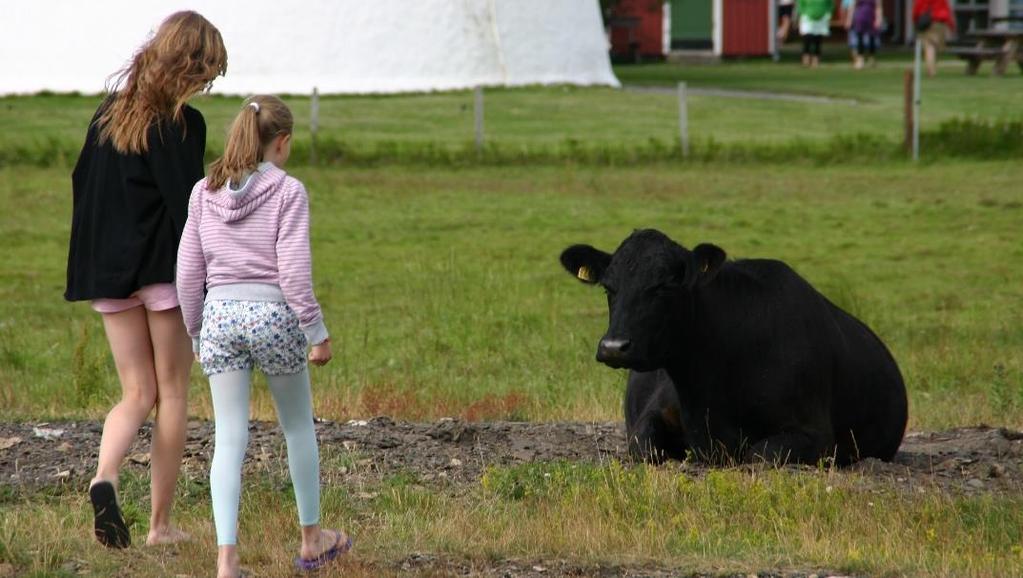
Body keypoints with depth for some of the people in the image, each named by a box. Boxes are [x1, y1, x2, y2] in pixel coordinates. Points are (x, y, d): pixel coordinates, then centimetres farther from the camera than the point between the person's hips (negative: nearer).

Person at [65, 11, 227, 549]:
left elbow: (80, 185, 13)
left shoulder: (108, 115, 9)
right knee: (172, 393, 6)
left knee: (137, 393, 10)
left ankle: (104, 476, -20)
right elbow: (186, 207, -15)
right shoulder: (182, 124, -11)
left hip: (109, 273, 5)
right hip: (165, 271, -5)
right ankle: (160, 522, 8)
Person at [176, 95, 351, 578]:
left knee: (229, 439, 2)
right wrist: (317, 333, -5)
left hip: (220, 314, 3)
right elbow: (294, 271, -12)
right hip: (272, 313, -3)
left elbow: (188, 273, 8)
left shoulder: (205, 193, 7)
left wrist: (196, 333, 18)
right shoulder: (288, 193, -6)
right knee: (298, 426, 17)